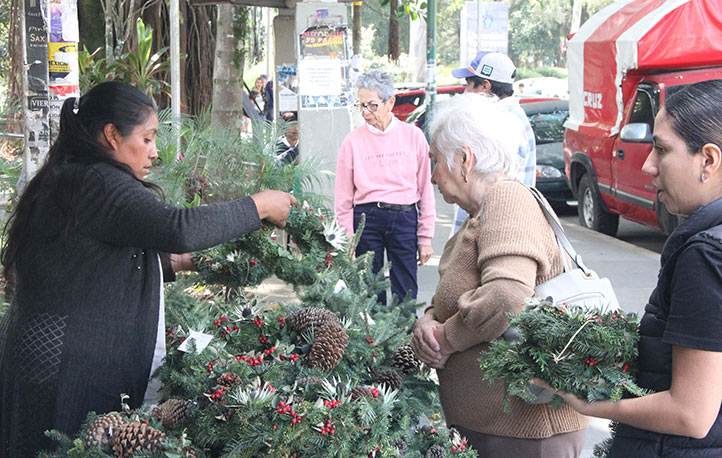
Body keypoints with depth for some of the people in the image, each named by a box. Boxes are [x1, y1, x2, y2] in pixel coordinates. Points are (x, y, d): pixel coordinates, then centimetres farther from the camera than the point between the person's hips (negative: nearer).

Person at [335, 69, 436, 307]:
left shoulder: (413, 136, 1)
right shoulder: (353, 140, 1)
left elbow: (425, 190, 4)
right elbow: (344, 199, 4)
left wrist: (425, 237, 3)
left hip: (405, 219, 0)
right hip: (366, 219, 0)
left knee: (406, 296, 3)